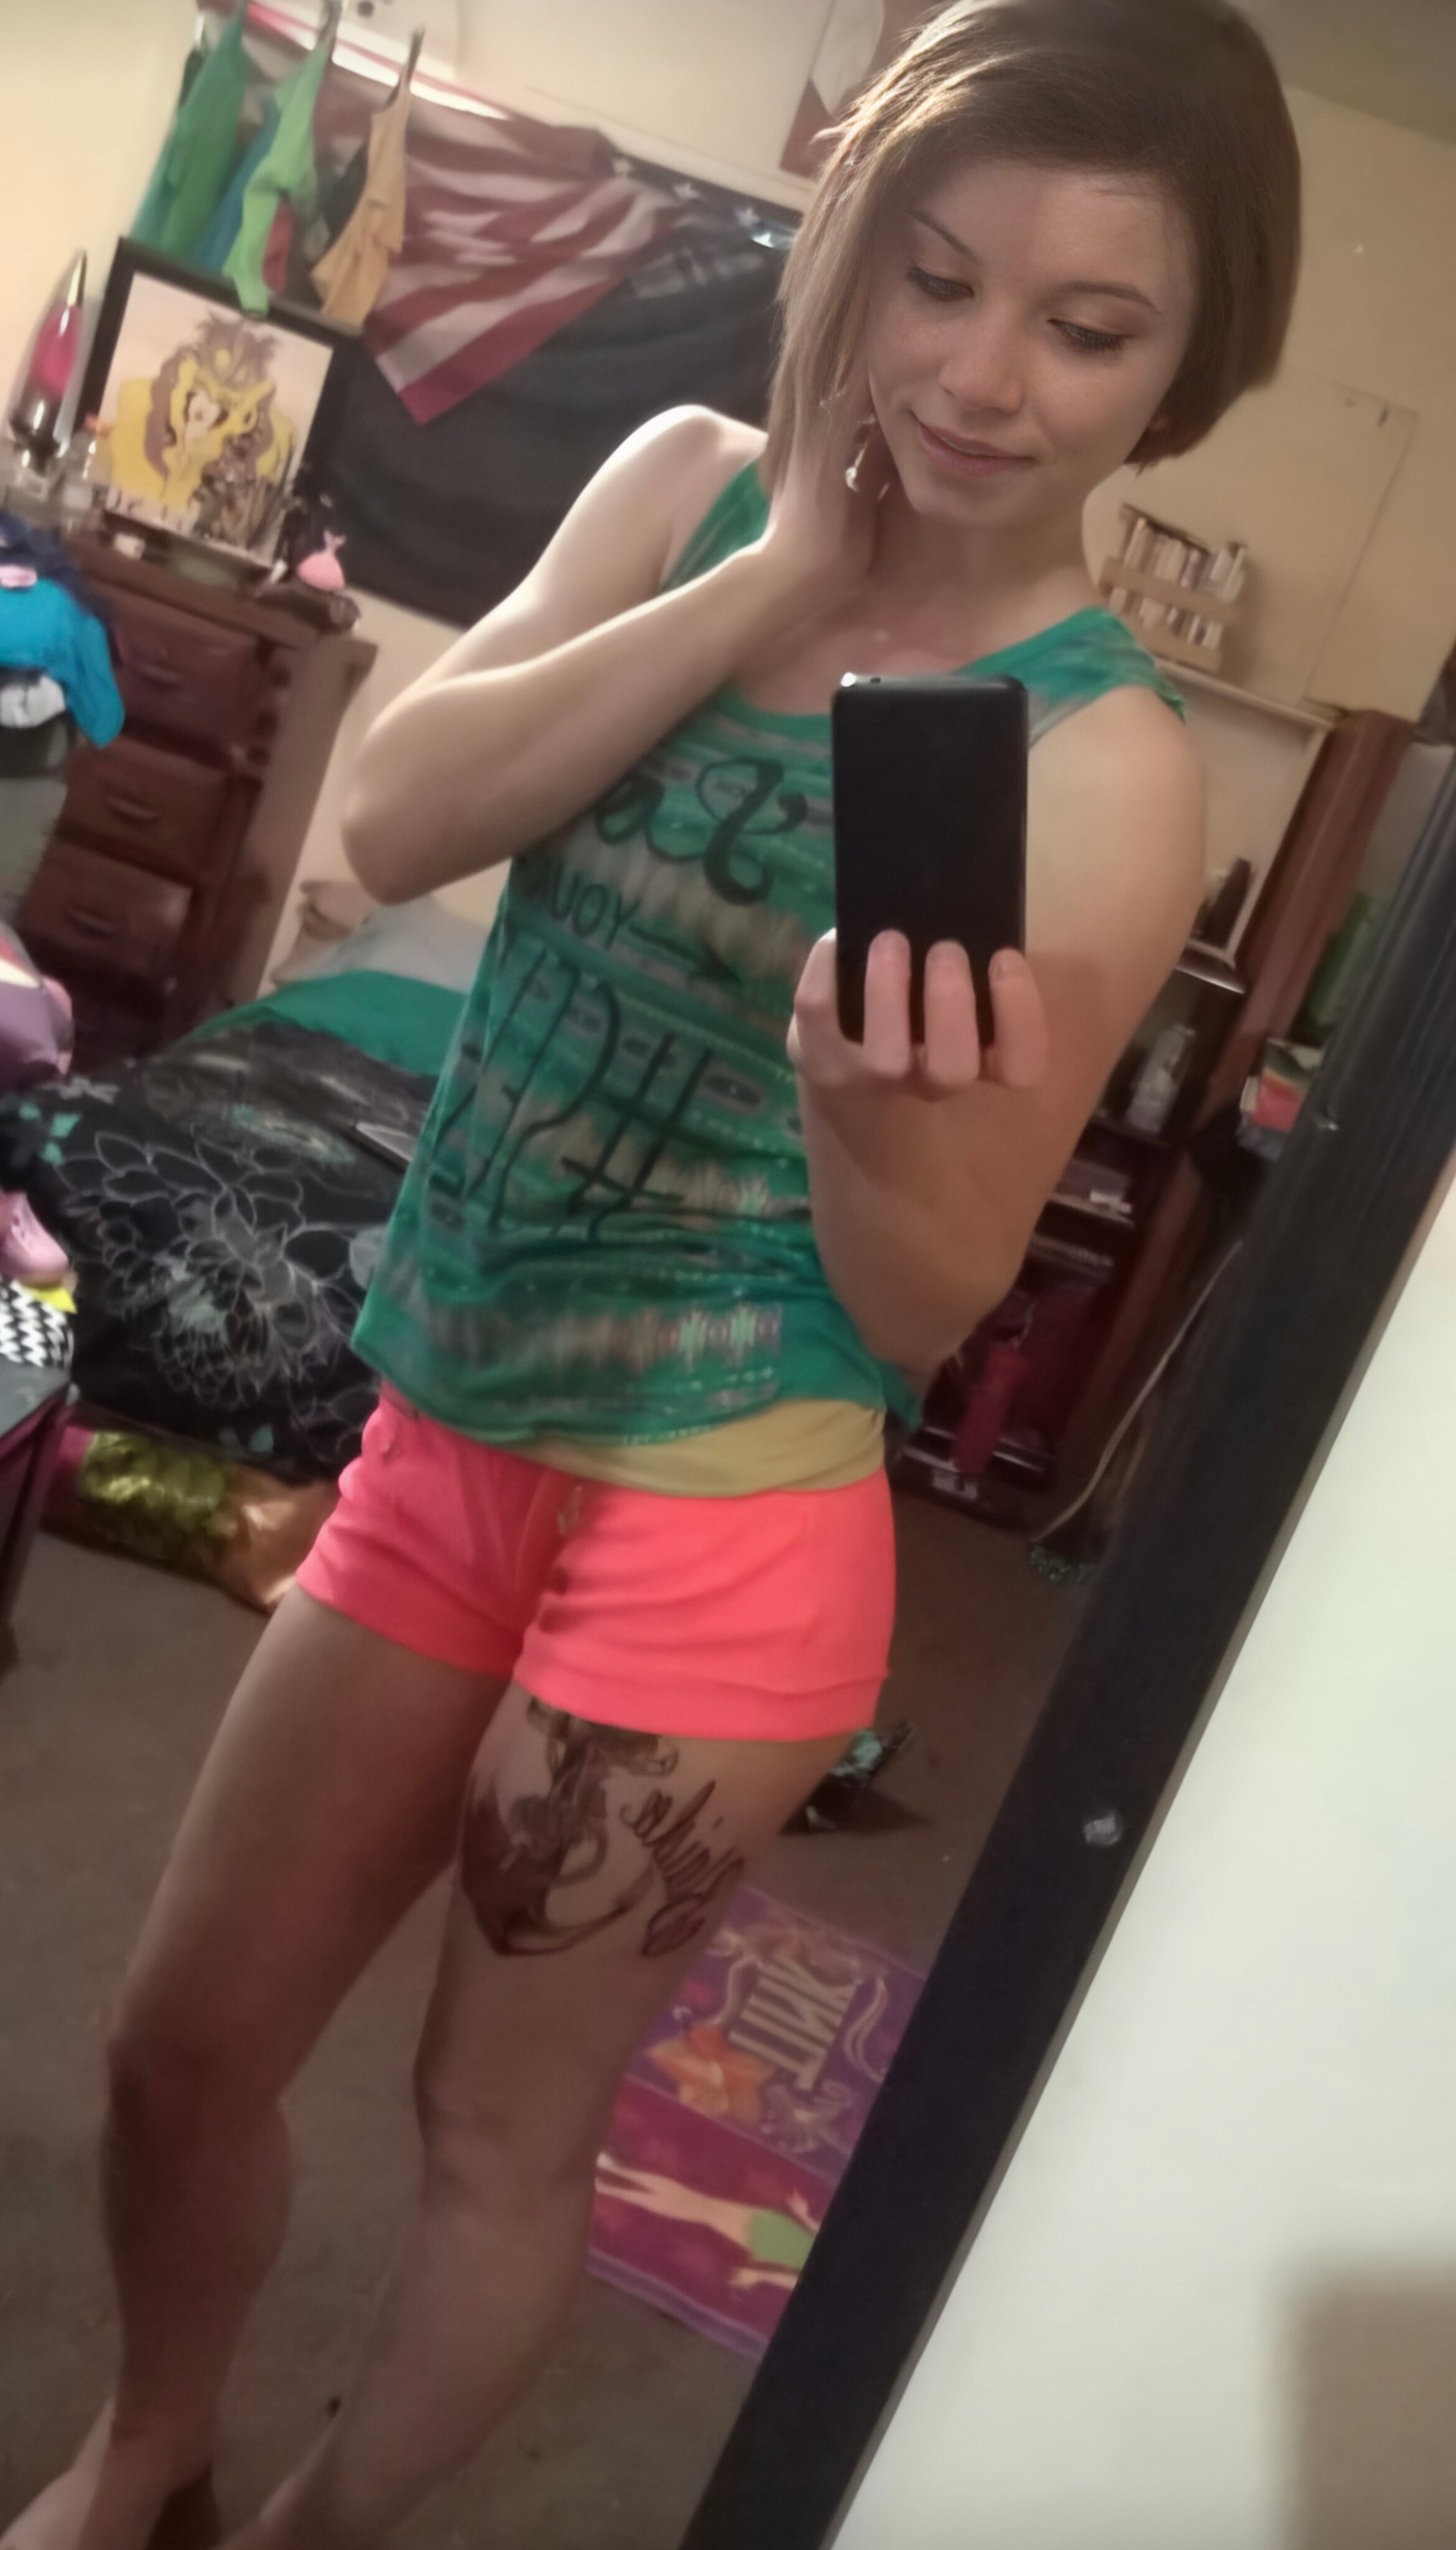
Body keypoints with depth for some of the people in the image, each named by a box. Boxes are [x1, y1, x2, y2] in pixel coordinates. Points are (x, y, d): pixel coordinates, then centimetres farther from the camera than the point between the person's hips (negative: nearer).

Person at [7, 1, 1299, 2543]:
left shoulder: (1102, 768, -13)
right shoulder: (693, 484, 2)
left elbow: (923, 1308, -12)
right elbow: (396, 821, -12)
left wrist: (866, 1099, -32)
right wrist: (777, 575, -15)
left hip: (715, 1521, -5)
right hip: (446, 1431, 6)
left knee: (500, 2128, 16)